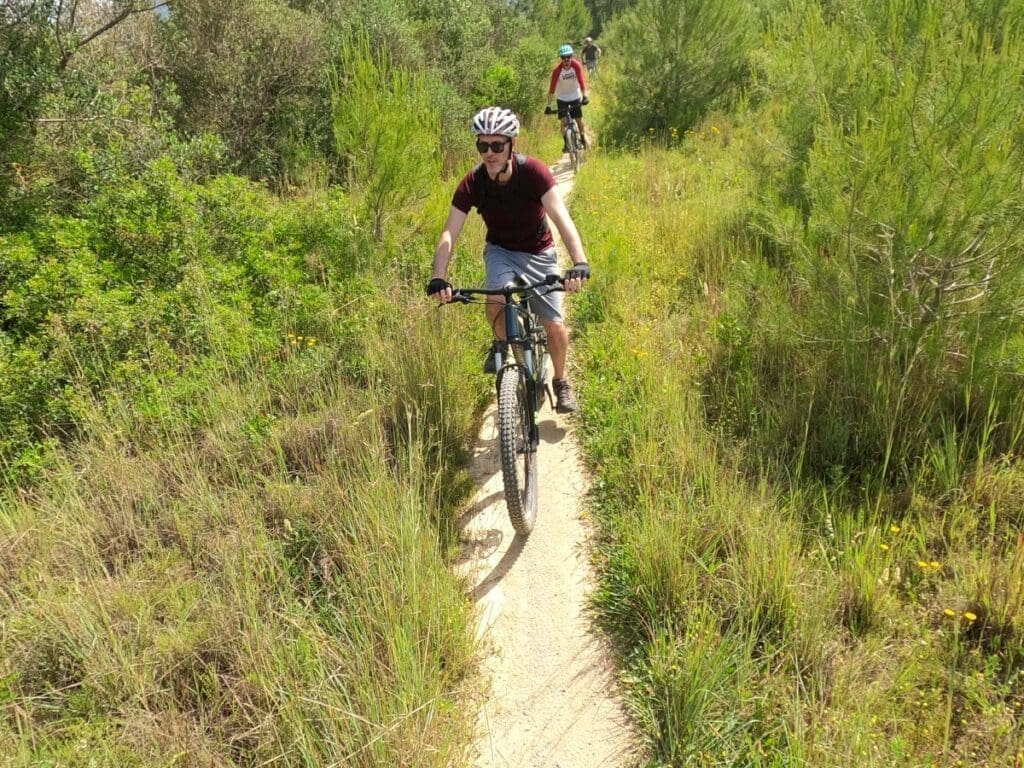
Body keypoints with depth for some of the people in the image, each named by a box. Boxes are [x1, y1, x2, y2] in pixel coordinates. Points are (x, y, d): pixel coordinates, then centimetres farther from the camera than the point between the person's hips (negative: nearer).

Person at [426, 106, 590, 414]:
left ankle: (561, 382, 22)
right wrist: (438, 278, -41)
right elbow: (449, 233, -24)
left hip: (538, 253, -1)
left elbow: (561, 218, -36)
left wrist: (580, 262, -52)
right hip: (501, 250, 1)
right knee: (496, 306, -29)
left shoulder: (533, 171, -26)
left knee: (556, 327, -6)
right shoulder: (473, 183, -20)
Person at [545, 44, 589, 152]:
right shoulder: (557, 69, -24)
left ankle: (583, 138, 29)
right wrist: (548, 105, -30)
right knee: (564, 121, -11)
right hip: (562, 97, -1)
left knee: (579, 120, 4)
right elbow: (552, 87, -26)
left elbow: (581, 81, -26)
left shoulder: (576, 65, -21)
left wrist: (584, 96, -39)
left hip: (575, 96, 1)